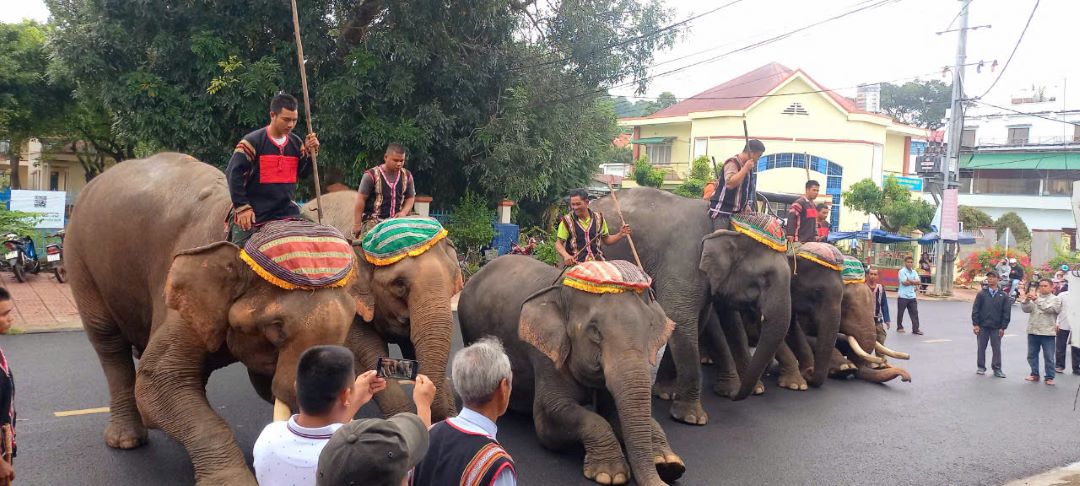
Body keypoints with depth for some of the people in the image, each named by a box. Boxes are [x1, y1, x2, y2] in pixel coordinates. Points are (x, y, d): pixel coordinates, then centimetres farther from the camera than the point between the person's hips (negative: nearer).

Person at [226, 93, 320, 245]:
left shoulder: (296, 143, 7)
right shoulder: (252, 141, -9)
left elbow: (303, 174, 12)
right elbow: (233, 174, -10)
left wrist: (310, 153, -6)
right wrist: (242, 208, -14)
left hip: (286, 212, 4)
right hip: (253, 215, -4)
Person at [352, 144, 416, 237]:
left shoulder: (407, 176, 7)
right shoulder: (372, 175, -5)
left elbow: (410, 198, 17)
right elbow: (361, 199, -3)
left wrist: (403, 212, -3)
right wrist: (357, 225, -5)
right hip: (373, 221, -4)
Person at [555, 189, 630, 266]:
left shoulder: (598, 218, 10)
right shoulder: (567, 221, 1)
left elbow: (606, 239, 21)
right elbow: (559, 244, 1)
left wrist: (620, 235, 3)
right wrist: (566, 256, -19)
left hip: (597, 262, 3)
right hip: (575, 264, -3)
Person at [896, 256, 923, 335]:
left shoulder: (914, 272, 11)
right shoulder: (902, 271, -7)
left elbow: (918, 282, -1)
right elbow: (905, 282, -17)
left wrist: (909, 281, -13)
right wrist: (913, 282, -5)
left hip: (912, 296, 5)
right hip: (903, 296, -5)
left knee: (914, 312, 1)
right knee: (900, 313, 5)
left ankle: (915, 329, 2)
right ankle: (899, 327, 18)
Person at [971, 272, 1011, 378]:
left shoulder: (1003, 296, 2)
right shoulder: (981, 294, 1)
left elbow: (1007, 312, 2)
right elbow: (975, 310, 0)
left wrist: (1003, 327, -2)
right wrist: (975, 324, -6)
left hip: (996, 328, 0)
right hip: (982, 326, 0)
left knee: (997, 348, 4)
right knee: (981, 348, 6)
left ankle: (997, 369, 12)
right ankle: (981, 367, 17)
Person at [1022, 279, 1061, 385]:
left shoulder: (1056, 299, 2)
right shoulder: (1034, 297, 11)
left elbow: (1049, 309, -17)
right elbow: (1026, 309, -2)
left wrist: (1037, 300, -24)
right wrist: (1026, 300, -21)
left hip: (1048, 332, -4)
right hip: (1033, 331, 4)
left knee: (1049, 357, -1)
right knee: (1032, 355, 9)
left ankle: (1049, 377, 6)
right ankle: (1035, 374, 20)